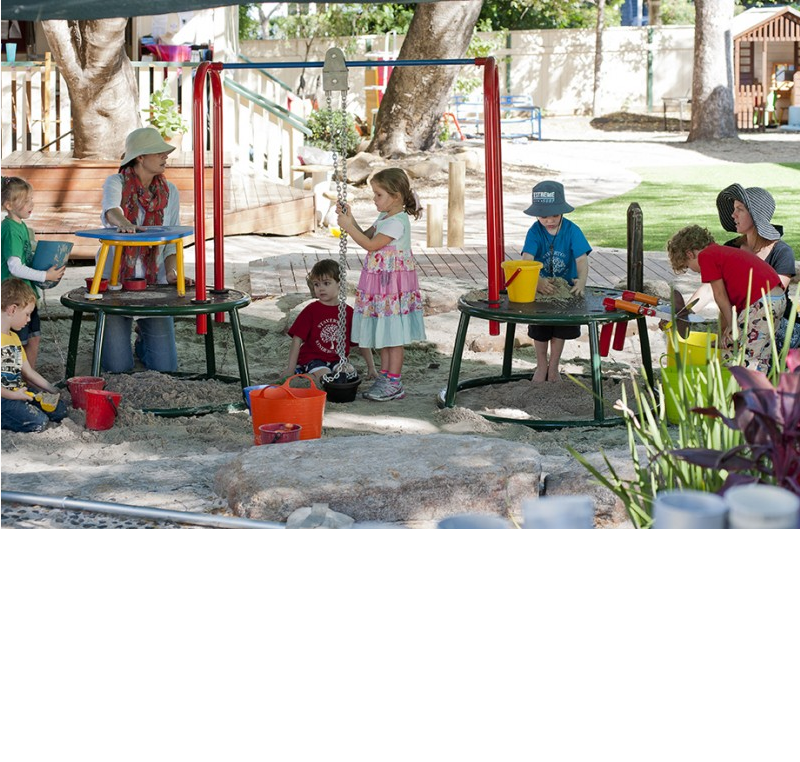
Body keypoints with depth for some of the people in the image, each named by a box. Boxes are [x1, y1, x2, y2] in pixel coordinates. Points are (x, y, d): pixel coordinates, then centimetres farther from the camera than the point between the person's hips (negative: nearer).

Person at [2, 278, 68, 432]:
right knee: (38, 422, -24)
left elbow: (28, 372, 20)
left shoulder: (14, 337, 17)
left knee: (60, 410, 4)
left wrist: (52, 390, 14)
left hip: (18, 392, 10)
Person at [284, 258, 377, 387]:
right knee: (325, 376, -32)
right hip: (313, 359, -4)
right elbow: (297, 340, -4)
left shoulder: (348, 312, 5)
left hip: (337, 360, 4)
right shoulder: (311, 311, -1)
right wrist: (290, 371, -10)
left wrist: (371, 367, 8)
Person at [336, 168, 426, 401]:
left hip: (394, 283, -10)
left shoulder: (397, 222, -20)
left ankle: (394, 383, 2)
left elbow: (370, 245, -22)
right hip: (381, 283, 10)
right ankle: (385, 376, 23)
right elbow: (366, 237, 15)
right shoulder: (384, 218, 12)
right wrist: (350, 220, 3)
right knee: (384, 332, 15)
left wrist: (348, 226, -18)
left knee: (394, 334, -3)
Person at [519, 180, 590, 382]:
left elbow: (581, 259, -26)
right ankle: (541, 365, 31)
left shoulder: (572, 230, -19)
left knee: (561, 329, 8)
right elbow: (527, 259, -31)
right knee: (540, 330, 10)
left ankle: (553, 367, 26)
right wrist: (537, 281, -49)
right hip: (540, 287, 0)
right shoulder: (535, 231, -19)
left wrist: (581, 281, -46)